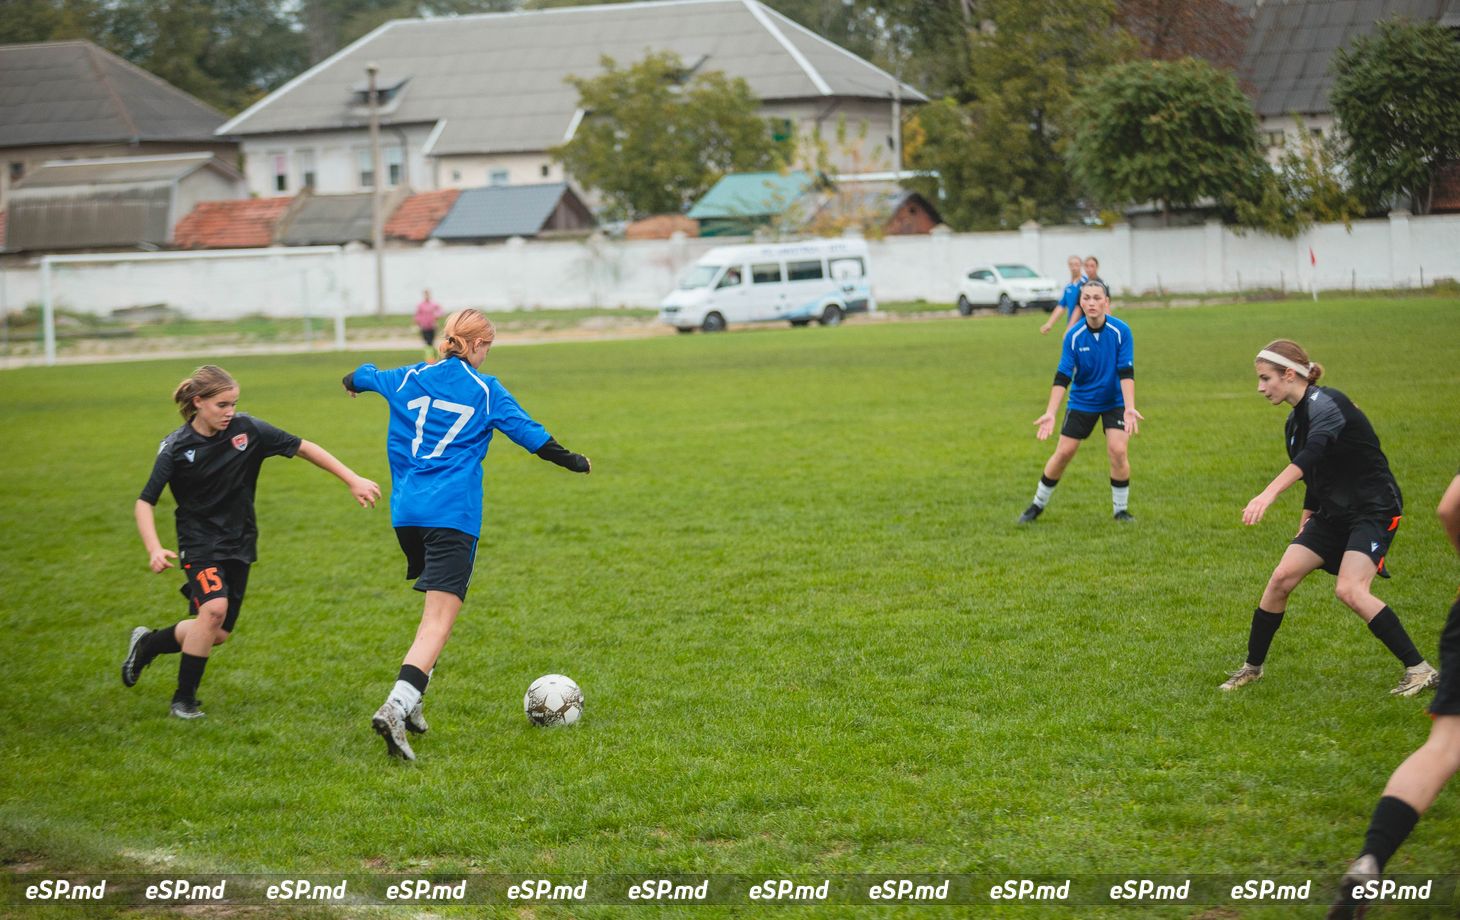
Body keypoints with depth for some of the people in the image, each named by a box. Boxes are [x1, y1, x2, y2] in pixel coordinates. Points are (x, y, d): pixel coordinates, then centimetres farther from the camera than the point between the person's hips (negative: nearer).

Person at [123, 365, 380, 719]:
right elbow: (145, 502, -10)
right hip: (200, 543, -4)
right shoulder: (176, 448, -14)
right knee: (214, 608, -28)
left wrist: (353, 480, -6)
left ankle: (147, 643, 33)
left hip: (239, 543, 4)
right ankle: (184, 699, -12)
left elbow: (303, 447, -3)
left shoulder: (247, 429, -10)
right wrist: (154, 550, -26)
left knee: (219, 634, 5)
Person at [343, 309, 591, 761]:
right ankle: (396, 706, -30)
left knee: (435, 607, 24)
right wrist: (574, 461, 19)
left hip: (406, 512, 6)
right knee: (440, 619, -11)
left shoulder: (409, 380, 12)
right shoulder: (485, 391, 0)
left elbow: (364, 376, 32)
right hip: (452, 516, -5)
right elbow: (530, 434, 4)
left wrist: (354, 380, 56)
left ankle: (409, 702, 17)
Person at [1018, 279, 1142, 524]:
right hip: (1082, 401, 1)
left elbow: (1126, 373, -20)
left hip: (1115, 401, -1)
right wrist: (1050, 413, -26)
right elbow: (1062, 377, -16)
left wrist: (1129, 409, -31)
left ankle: (1121, 509, 1)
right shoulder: (1073, 336, -16)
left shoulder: (1121, 331, -18)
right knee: (1063, 453, 0)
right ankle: (1037, 504, 18)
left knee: (1118, 451, -16)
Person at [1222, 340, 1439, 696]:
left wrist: (1269, 493, -51)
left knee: (1349, 590, -24)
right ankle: (1252, 667, 12)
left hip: (1374, 509, -9)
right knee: (1282, 577, -2)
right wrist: (1306, 520, 24)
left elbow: (1314, 452, -39)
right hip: (1333, 512, 9)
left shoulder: (1325, 403, -19)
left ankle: (1419, 669, -16)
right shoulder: (1295, 422, 10)